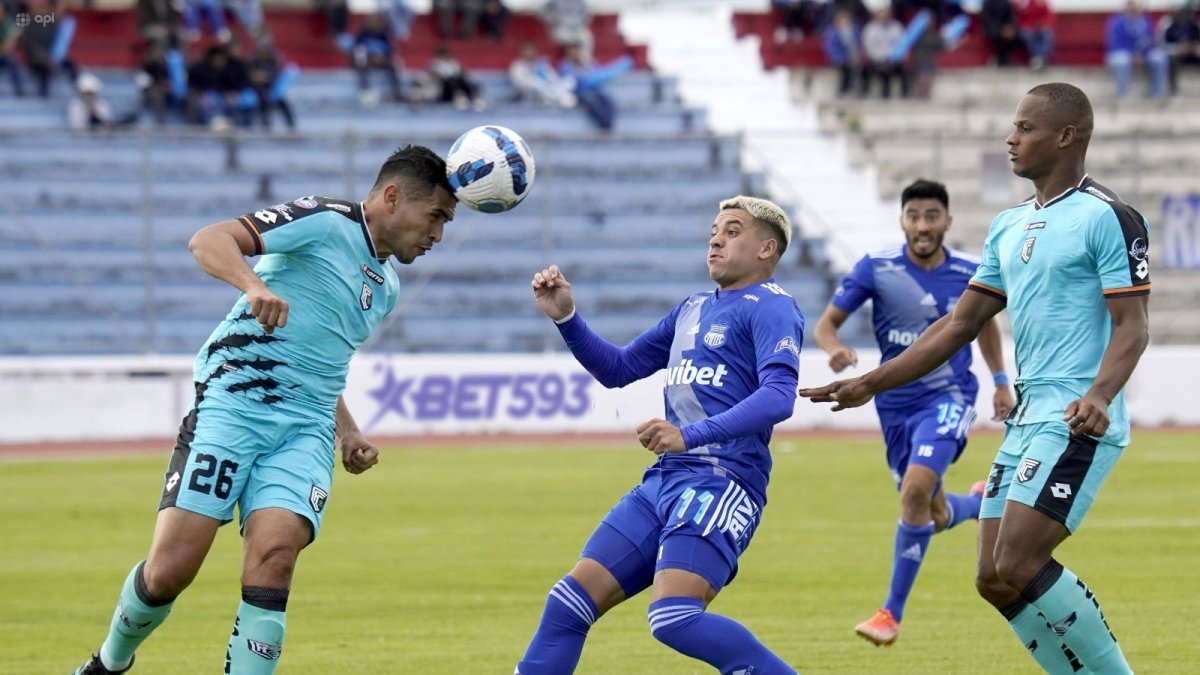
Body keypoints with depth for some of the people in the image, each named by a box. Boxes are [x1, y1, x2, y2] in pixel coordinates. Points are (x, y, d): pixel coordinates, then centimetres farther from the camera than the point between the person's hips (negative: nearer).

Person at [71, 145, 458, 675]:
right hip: (231, 405, -6)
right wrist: (255, 285, -34)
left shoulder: (385, 288, 22)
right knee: (171, 568, -12)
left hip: (306, 431, 6)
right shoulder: (326, 222, -3)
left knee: (275, 551, -22)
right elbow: (208, 240, -14)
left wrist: (347, 433, 20)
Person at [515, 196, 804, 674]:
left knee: (675, 619, -26)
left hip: (721, 481, -8)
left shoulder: (770, 307, -4)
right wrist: (566, 317, 13)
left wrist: (691, 434, -30)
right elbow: (618, 368, 30)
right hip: (664, 479, 8)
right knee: (570, 603, 3)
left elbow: (779, 396, -20)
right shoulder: (693, 309, 22)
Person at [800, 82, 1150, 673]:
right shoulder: (1008, 227, 17)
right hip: (1028, 420, 9)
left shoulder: (1107, 218, -8)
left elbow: (1131, 327, -13)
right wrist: (870, 384, 18)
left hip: (1076, 424, -9)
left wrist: (1098, 395, -31)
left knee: (1017, 568, -19)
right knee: (994, 580, 3)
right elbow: (960, 324, 21)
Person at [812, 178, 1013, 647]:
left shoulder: (969, 272, -6)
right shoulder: (876, 268, -9)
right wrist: (834, 349, -30)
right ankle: (982, 503, 49)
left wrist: (1001, 381, 17)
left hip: (949, 396, -2)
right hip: (896, 401, 2)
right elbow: (826, 324, -8)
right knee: (933, 518, 11)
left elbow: (985, 323, 16)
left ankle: (892, 614, -15)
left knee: (915, 491, -25)